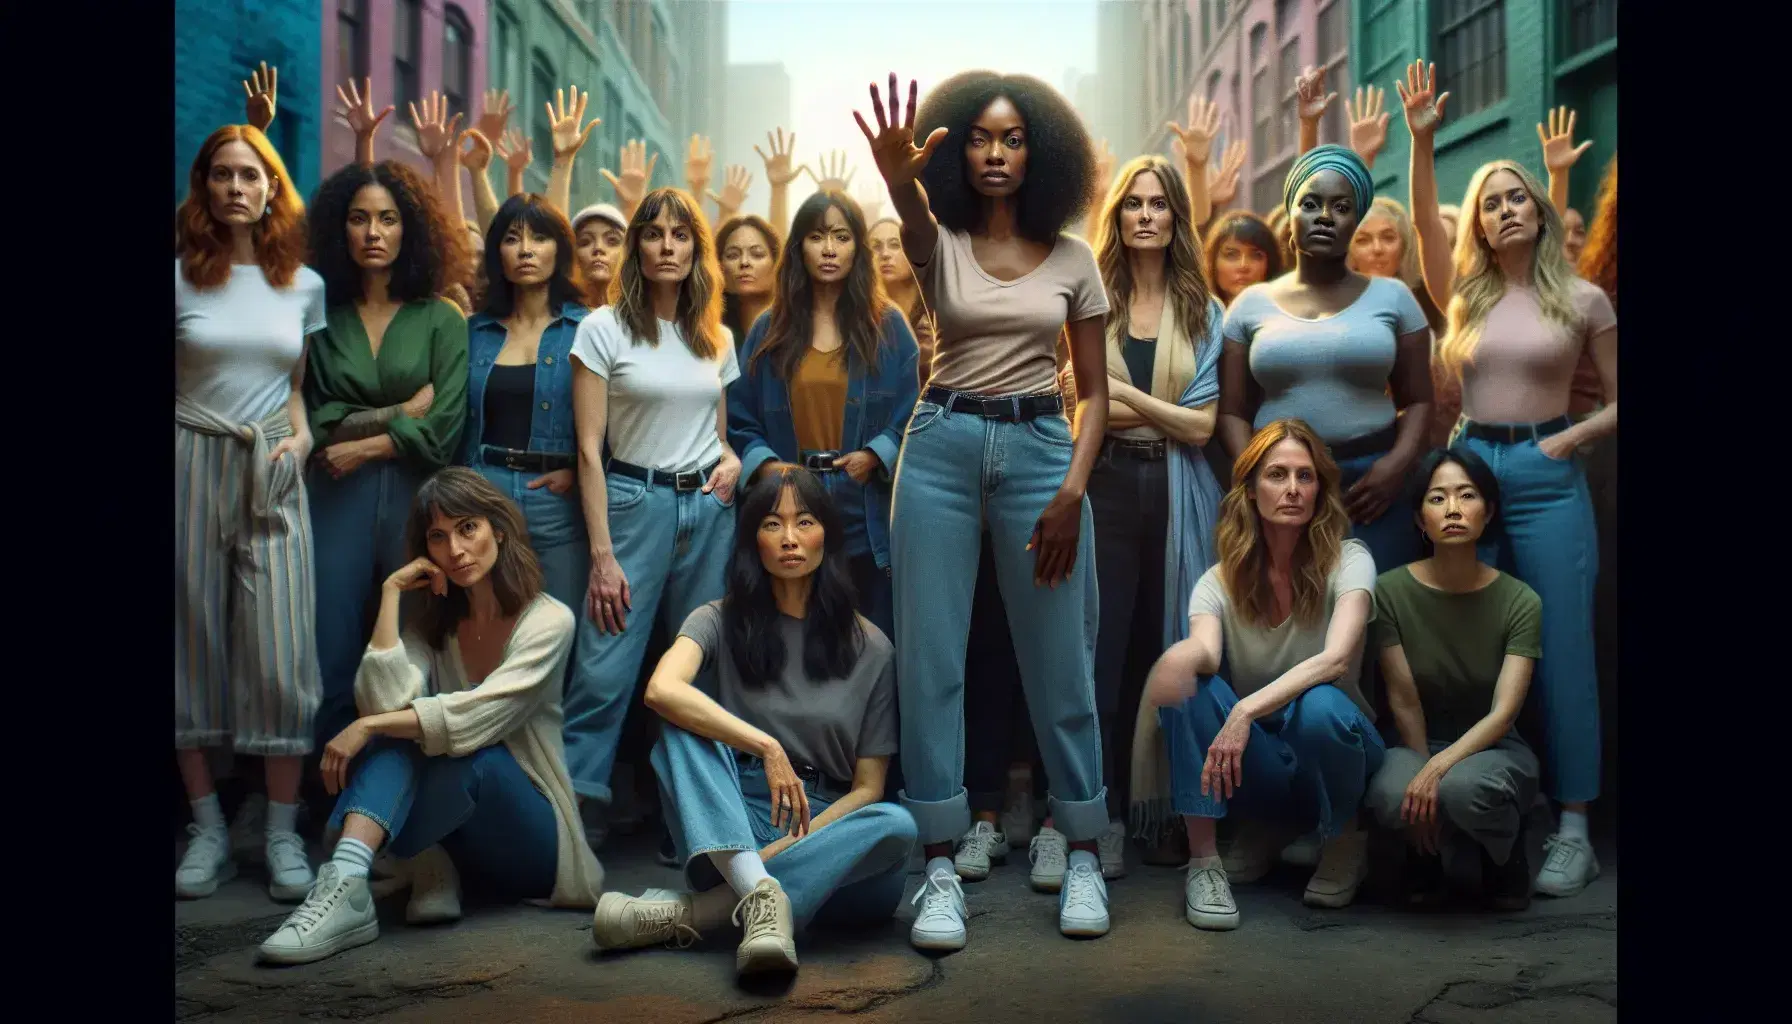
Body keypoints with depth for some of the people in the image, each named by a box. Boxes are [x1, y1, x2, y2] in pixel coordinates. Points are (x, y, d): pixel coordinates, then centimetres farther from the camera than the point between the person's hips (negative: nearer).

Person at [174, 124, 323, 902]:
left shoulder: (304, 285, 9)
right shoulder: (180, 277, 2)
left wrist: (300, 435, -1)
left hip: (272, 478, 1)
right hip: (191, 466, -1)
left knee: (280, 653, -4)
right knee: (195, 644, 5)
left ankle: (283, 832, 4)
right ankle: (208, 828, 14)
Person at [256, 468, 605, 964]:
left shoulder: (548, 620, -12)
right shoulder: (433, 622, 4)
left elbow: (476, 717, -26)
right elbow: (385, 703, -17)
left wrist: (368, 727, -25)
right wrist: (391, 595, -13)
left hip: (532, 839, -4)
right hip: (462, 829, 4)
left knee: (475, 753, -34)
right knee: (402, 727, -23)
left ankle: (349, 880, -24)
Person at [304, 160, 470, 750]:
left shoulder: (440, 319, 2)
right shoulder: (322, 317, 7)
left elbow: (444, 429, -7)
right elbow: (317, 422, -1)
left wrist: (364, 446, -9)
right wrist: (398, 413, -7)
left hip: (414, 493, -1)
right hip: (337, 496, 1)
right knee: (333, 653, 2)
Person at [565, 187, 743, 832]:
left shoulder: (716, 337, 13)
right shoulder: (604, 329, -1)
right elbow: (589, 448, -4)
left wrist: (732, 459, -2)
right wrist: (602, 555, -11)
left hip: (709, 509, 4)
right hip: (634, 504, -4)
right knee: (604, 674, -10)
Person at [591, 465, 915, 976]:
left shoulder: (870, 648, 6)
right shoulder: (722, 622, 5)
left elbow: (868, 787, 2)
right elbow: (661, 689, -19)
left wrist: (786, 847, -13)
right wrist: (766, 747, -26)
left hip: (827, 827, 1)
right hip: (729, 828, 0)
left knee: (896, 825, -32)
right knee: (683, 724, -24)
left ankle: (691, 912, -37)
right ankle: (761, 895, -45)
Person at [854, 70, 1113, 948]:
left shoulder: (1070, 258, 6)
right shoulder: (941, 243, 3)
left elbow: (1095, 390, 6)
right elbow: (914, 219, -25)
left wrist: (1072, 490, -8)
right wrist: (898, 178, -49)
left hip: (1040, 448, 0)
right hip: (943, 447, 0)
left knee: (1059, 664, 4)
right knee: (929, 660, -1)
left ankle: (1082, 854, 20)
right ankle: (940, 867, 9)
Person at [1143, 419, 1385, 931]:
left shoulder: (1348, 562, -9)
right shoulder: (1221, 580, -3)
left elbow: (1336, 658, -26)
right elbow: (1206, 649, -24)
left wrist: (1247, 710, -39)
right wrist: (1184, 656, -50)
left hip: (1333, 749, -1)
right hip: (1256, 768, 2)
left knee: (1318, 706, -36)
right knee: (1188, 684, -25)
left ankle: (1346, 841, -5)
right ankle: (1203, 861, -17)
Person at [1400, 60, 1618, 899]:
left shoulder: (1582, 299, 3)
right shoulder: (1466, 295, 8)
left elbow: (1619, 401, 6)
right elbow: (1425, 226, -10)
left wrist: (1565, 440, -9)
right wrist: (1423, 141, -20)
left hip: (1547, 482, -3)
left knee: (1560, 654, -1)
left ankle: (1573, 830, 4)